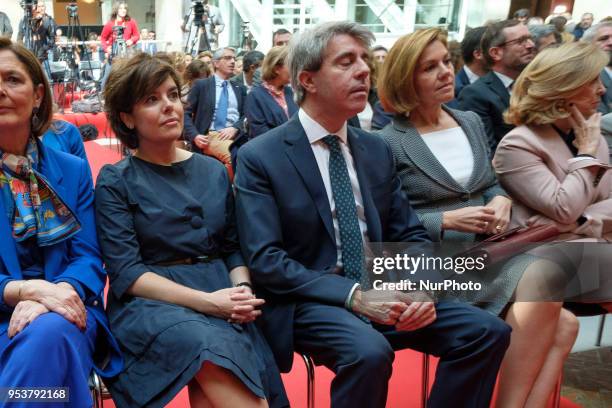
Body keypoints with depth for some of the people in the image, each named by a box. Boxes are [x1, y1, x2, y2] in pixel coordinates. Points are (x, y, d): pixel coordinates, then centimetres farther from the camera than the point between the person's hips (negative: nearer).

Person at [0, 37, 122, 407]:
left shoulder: (73, 170, 9)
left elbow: (89, 257, 3)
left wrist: (58, 292, -19)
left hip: (62, 314, 1)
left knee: (48, 332, -34)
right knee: (46, 335, -34)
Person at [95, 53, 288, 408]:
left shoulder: (214, 171, 13)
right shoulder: (115, 182, 1)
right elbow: (125, 273, -7)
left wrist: (242, 290, -9)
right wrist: (205, 300, -18)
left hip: (221, 303, 3)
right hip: (151, 302, -2)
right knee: (213, 344, -33)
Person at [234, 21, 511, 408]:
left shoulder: (377, 149, 10)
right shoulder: (260, 157, -8)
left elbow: (410, 234, 10)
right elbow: (265, 260, -14)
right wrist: (353, 295, -22)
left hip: (382, 292, 6)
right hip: (308, 299, -5)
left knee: (488, 331, -12)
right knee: (369, 351, -34)